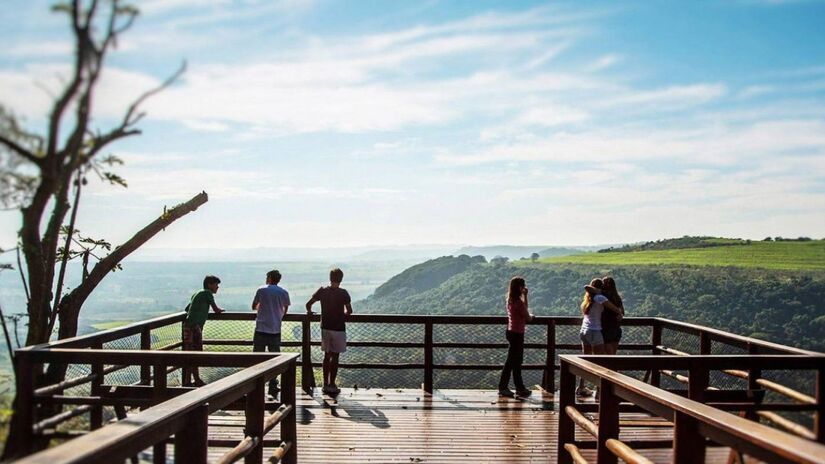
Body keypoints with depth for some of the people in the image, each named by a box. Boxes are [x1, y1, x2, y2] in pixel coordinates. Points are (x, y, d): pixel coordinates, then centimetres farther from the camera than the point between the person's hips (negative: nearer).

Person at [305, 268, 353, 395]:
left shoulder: (322, 291, -1)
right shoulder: (343, 293, -11)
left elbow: (308, 304, -2)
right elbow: (349, 310, -12)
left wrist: (310, 312, 19)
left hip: (325, 327, 4)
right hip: (338, 328, -4)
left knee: (327, 356, 13)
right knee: (335, 356, 2)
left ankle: (326, 384, 16)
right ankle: (332, 385, 4)